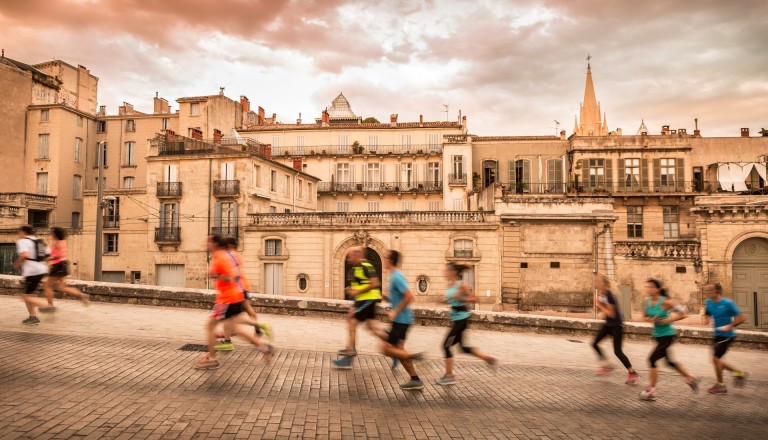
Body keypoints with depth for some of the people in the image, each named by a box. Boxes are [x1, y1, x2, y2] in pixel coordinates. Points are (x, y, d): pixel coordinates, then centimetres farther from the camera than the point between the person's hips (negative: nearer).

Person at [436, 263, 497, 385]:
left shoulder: (461, 285, -15)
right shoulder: (450, 285, 9)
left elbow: (473, 298, -13)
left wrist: (460, 298, -25)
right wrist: (446, 300, 5)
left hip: (462, 319, -9)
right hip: (456, 319, 9)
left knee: (446, 345, -4)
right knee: (464, 347, 15)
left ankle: (449, 376, 6)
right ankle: (490, 359, 26)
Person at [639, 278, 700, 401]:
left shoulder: (665, 302, -20)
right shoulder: (647, 301, -2)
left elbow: (682, 314, -15)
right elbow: (646, 316, 11)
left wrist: (668, 320, -21)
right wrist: (650, 319, -11)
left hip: (667, 335, -7)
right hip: (657, 335, 7)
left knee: (652, 359, -10)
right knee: (669, 361, 20)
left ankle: (651, 390, 2)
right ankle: (691, 377, 42)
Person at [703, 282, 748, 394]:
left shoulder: (728, 303, -17)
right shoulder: (709, 302, 2)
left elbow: (742, 318, -14)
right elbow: (707, 315, 18)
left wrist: (730, 326, -23)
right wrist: (707, 319, -4)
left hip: (726, 336, -8)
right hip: (717, 335, 8)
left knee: (715, 359, -5)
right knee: (717, 360, 13)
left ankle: (721, 386, 10)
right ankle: (739, 373, 32)